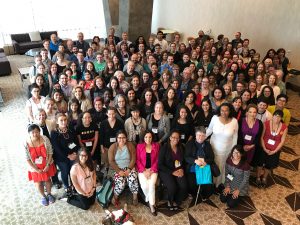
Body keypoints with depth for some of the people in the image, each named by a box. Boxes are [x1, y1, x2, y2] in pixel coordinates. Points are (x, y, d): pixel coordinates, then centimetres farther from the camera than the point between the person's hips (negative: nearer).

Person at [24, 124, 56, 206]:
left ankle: (49, 194, 46)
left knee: (47, 180, 21)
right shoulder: (26, 143, -22)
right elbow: (27, 159, -13)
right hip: (35, 167, 0)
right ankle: (43, 196, 43)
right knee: (39, 183, 17)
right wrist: (36, 169, -12)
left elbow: (50, 153, -11)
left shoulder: (45, 139, -22)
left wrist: (48, 165, -15)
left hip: (46, 165, 1)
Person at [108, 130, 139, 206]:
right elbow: (111, 161, -8)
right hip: (117, 169, -1)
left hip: (129, 167, 1)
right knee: (120, 182, -27)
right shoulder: (112, 147, -4)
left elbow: (133, 159, -4)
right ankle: (115, 197, 1)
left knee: (133, 179, -28)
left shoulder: (130, 145, -1)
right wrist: (119, 171, -17)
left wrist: (129, 169, -17)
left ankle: (135, 197, -5)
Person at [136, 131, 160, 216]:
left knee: (152, 184, -26)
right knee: (144, 186, -23)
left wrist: (151, 170, -10)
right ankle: (149, 200, 6)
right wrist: (144, 171, -11)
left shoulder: (156, 146, 2)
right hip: (142, 170, 0)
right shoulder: (139, 146, 1)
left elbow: (157, 160, 1)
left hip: (153, 170, 0)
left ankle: (151, 204, -12)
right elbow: (138, 160, 0)